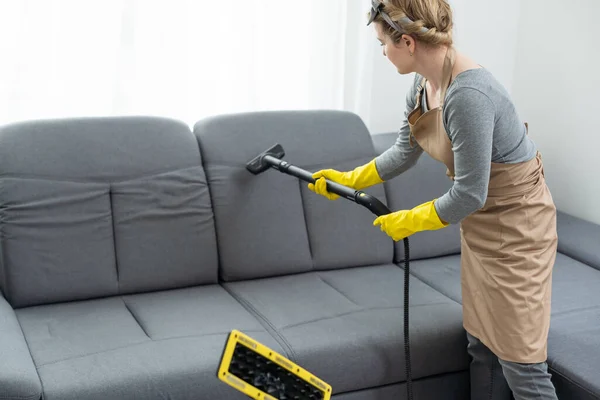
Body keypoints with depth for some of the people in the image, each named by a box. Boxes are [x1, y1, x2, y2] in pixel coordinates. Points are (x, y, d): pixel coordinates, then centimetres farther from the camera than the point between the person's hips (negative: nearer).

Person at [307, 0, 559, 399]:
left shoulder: (468, 94, -31)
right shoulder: (424, 85, -2)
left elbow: (469, 193, -27)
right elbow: (404, 152, 15)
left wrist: (409, 221, -13)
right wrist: (349, 179, 18)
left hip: (517, 223, -9)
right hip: (481, 222, 9)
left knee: (519, 360, -3)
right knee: (481, 345, 16)